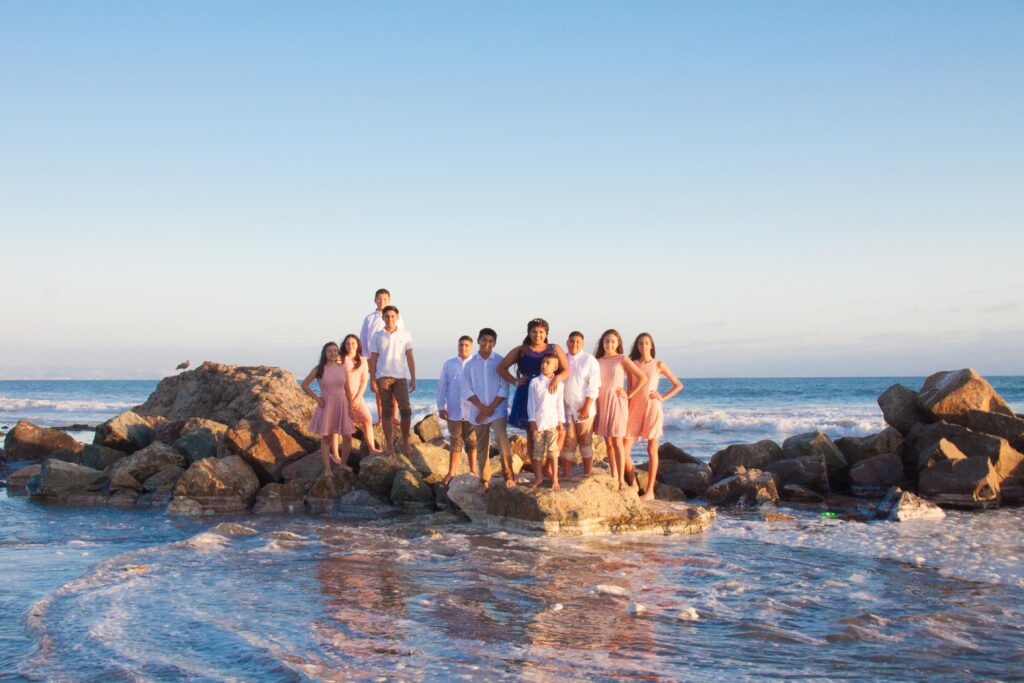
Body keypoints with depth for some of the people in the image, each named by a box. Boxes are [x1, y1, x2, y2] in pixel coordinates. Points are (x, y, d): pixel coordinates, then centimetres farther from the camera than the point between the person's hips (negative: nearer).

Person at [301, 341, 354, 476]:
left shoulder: (342, 369, 4)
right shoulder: (318, 369, -4)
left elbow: (347, 389, 8)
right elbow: (304, 385, 1)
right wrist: (316, 398, -6)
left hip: (342, 405, 3)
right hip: (326, 406, -3)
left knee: (347, 437, 0)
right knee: (326, 437, 2)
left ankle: (343, 463, 19)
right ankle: (327, 468, 7)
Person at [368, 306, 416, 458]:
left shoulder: (405, 335, 6)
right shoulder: (377, 336, 6)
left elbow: (410, 358, 6)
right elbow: (373, 359, 7)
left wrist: (413, 378, 2)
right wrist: (372, 380, 0)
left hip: (400, 377, 0)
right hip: (383, 377, 0)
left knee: (405, 409, -10)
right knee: (387, 411, 3)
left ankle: (405, 441, 8)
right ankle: (389, 445, 8)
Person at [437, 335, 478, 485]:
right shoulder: (448, 364, 4)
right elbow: (442, 386, 6)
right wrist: (441, 407, 2)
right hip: (453, 410, 2)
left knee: (471, 441, 8)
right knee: (455, 441, 7)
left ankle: (473, 471, 17)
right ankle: (451, 473, 12)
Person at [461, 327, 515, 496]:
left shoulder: (500, 361, 0)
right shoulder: (470, 364, 5)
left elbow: (504, 389, -4)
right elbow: (466, 390, 1)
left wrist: (490, 408, -11)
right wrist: (482, 407, -11)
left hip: (498, 409, -3)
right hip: (478, 411, 3)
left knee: (502, 438, -23)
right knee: (482, 447, 7)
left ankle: (509, 477, -22)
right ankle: (484, 483, 15)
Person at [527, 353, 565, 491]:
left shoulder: (558, 383, 2)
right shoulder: (535, 382, 1)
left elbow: (560, 403, 5)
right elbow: (531, 402, 1)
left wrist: (560, 421, 1)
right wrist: (532, 420, -3)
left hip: (552, 421, -1)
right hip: (538, 421, 1)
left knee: (552, 450, 0)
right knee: (538, 450, 7)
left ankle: (555, 478, 6)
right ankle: (538, 477, 18)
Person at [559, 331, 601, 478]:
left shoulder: (589, 360, -3)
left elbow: (593, 387, -7)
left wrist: (586, 407, -13)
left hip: (584, 409, -3)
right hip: (566, 409, 3)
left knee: (586, 442, 4)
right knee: (567, 442, 5)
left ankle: (587, 476, 9)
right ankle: (565, 476, 10)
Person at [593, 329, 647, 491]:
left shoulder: (622, 360, -3)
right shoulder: (598, 361, 9)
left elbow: (642, 377, -5)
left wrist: (630, 395, -6)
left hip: (617, 403, -4)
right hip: (602, 403, 4)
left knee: (617, 442, -10)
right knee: (608, 443, 7)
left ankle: (622, 480, -9)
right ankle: (613, 477, 13)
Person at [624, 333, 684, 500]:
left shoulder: (658, 365, 3)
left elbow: (678, 385, 7)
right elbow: (630, 389, 12)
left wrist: (663, 397, -3)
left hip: (652, 408, -2)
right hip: (635, 408, 3)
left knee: (652, 450, 0)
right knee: (624, 448, -6)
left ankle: (650, 491, 4)